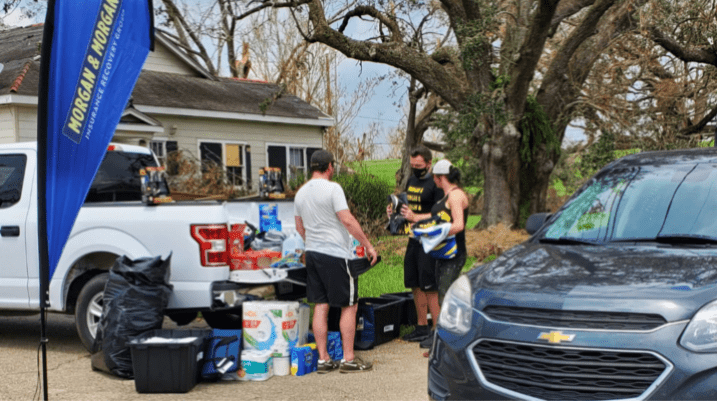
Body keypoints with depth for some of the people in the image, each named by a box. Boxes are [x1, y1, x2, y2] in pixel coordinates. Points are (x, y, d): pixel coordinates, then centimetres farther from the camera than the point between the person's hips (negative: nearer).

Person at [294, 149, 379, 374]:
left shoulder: (301, 192, 10)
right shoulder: (332, 188, -13)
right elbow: (348, 221, -17)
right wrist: (368, 245, -11)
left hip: (312, 253, 7)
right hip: (335, 254, -7)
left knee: (320, 306, 10)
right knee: (349, 306, 2)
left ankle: (323, 359, 12)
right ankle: (348, 359, 5)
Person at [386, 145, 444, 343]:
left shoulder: (435, 184, -12)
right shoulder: (411, 180, 14)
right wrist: (395, 210, 5)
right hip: (413, 239, 8)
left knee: (430, 287, -6)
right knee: (415, 285, 12)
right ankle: (422, 327, 23)